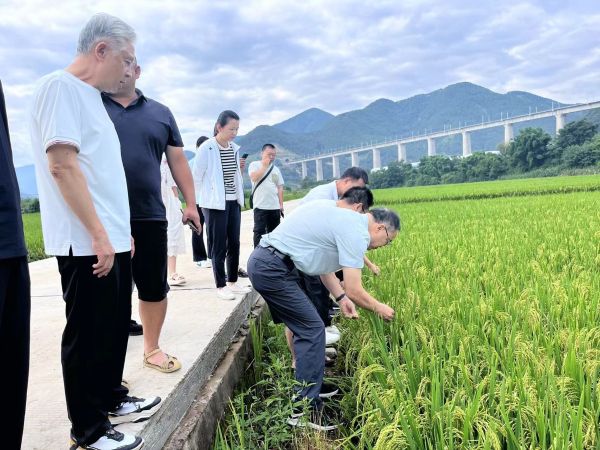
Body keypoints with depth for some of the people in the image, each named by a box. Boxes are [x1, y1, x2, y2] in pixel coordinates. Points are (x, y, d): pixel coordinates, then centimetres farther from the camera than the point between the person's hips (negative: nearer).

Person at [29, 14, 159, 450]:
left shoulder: (92, 96, 17)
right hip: (87, 244, -9)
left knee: (116, 327, 18)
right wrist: (98, 234, -19)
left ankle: (111, 399, 34)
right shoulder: (60, 87, -11)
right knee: (88, 335, 2)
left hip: (113, 239, 9)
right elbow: (62, 166, -19)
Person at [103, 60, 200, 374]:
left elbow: (178, 161, 14)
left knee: (155, 288, 9)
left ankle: (152, 349, 28)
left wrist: (191, 203, 9)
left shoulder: (160, 113, 13)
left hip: (150, 217, 3)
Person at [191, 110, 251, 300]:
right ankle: (221, 286, 10)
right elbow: (196, 176, -9)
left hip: (233, 202, 7)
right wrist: (205, 199, -5)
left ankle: (233, 281, 23)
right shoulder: (207, 148, -12)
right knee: (219, 246, 0)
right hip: (215, 203, -7)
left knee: (234, 244, 11)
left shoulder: (234, 148, 8)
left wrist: (239, 169, 4)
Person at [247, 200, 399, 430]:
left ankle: (309, 386, 30)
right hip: (272, 269, -10)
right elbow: (354, 290, -10)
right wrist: (379, 308, 7)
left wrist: (341, 297, 15)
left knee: (304, 326, 17)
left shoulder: (344, 218, 18)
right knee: (312, 330, -5)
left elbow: (323, 263, 21)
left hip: (262, 262, 10)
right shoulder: (356, 232, -12)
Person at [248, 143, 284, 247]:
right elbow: (254, 177, -17)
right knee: (259, 231, -4)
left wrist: (281, 204, 8)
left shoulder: (276, 169, 15)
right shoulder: (254, 165, 3)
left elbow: (280, 188, 14)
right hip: (260, 206, -4)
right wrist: (265, 166, -10)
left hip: (275, 207, 5)